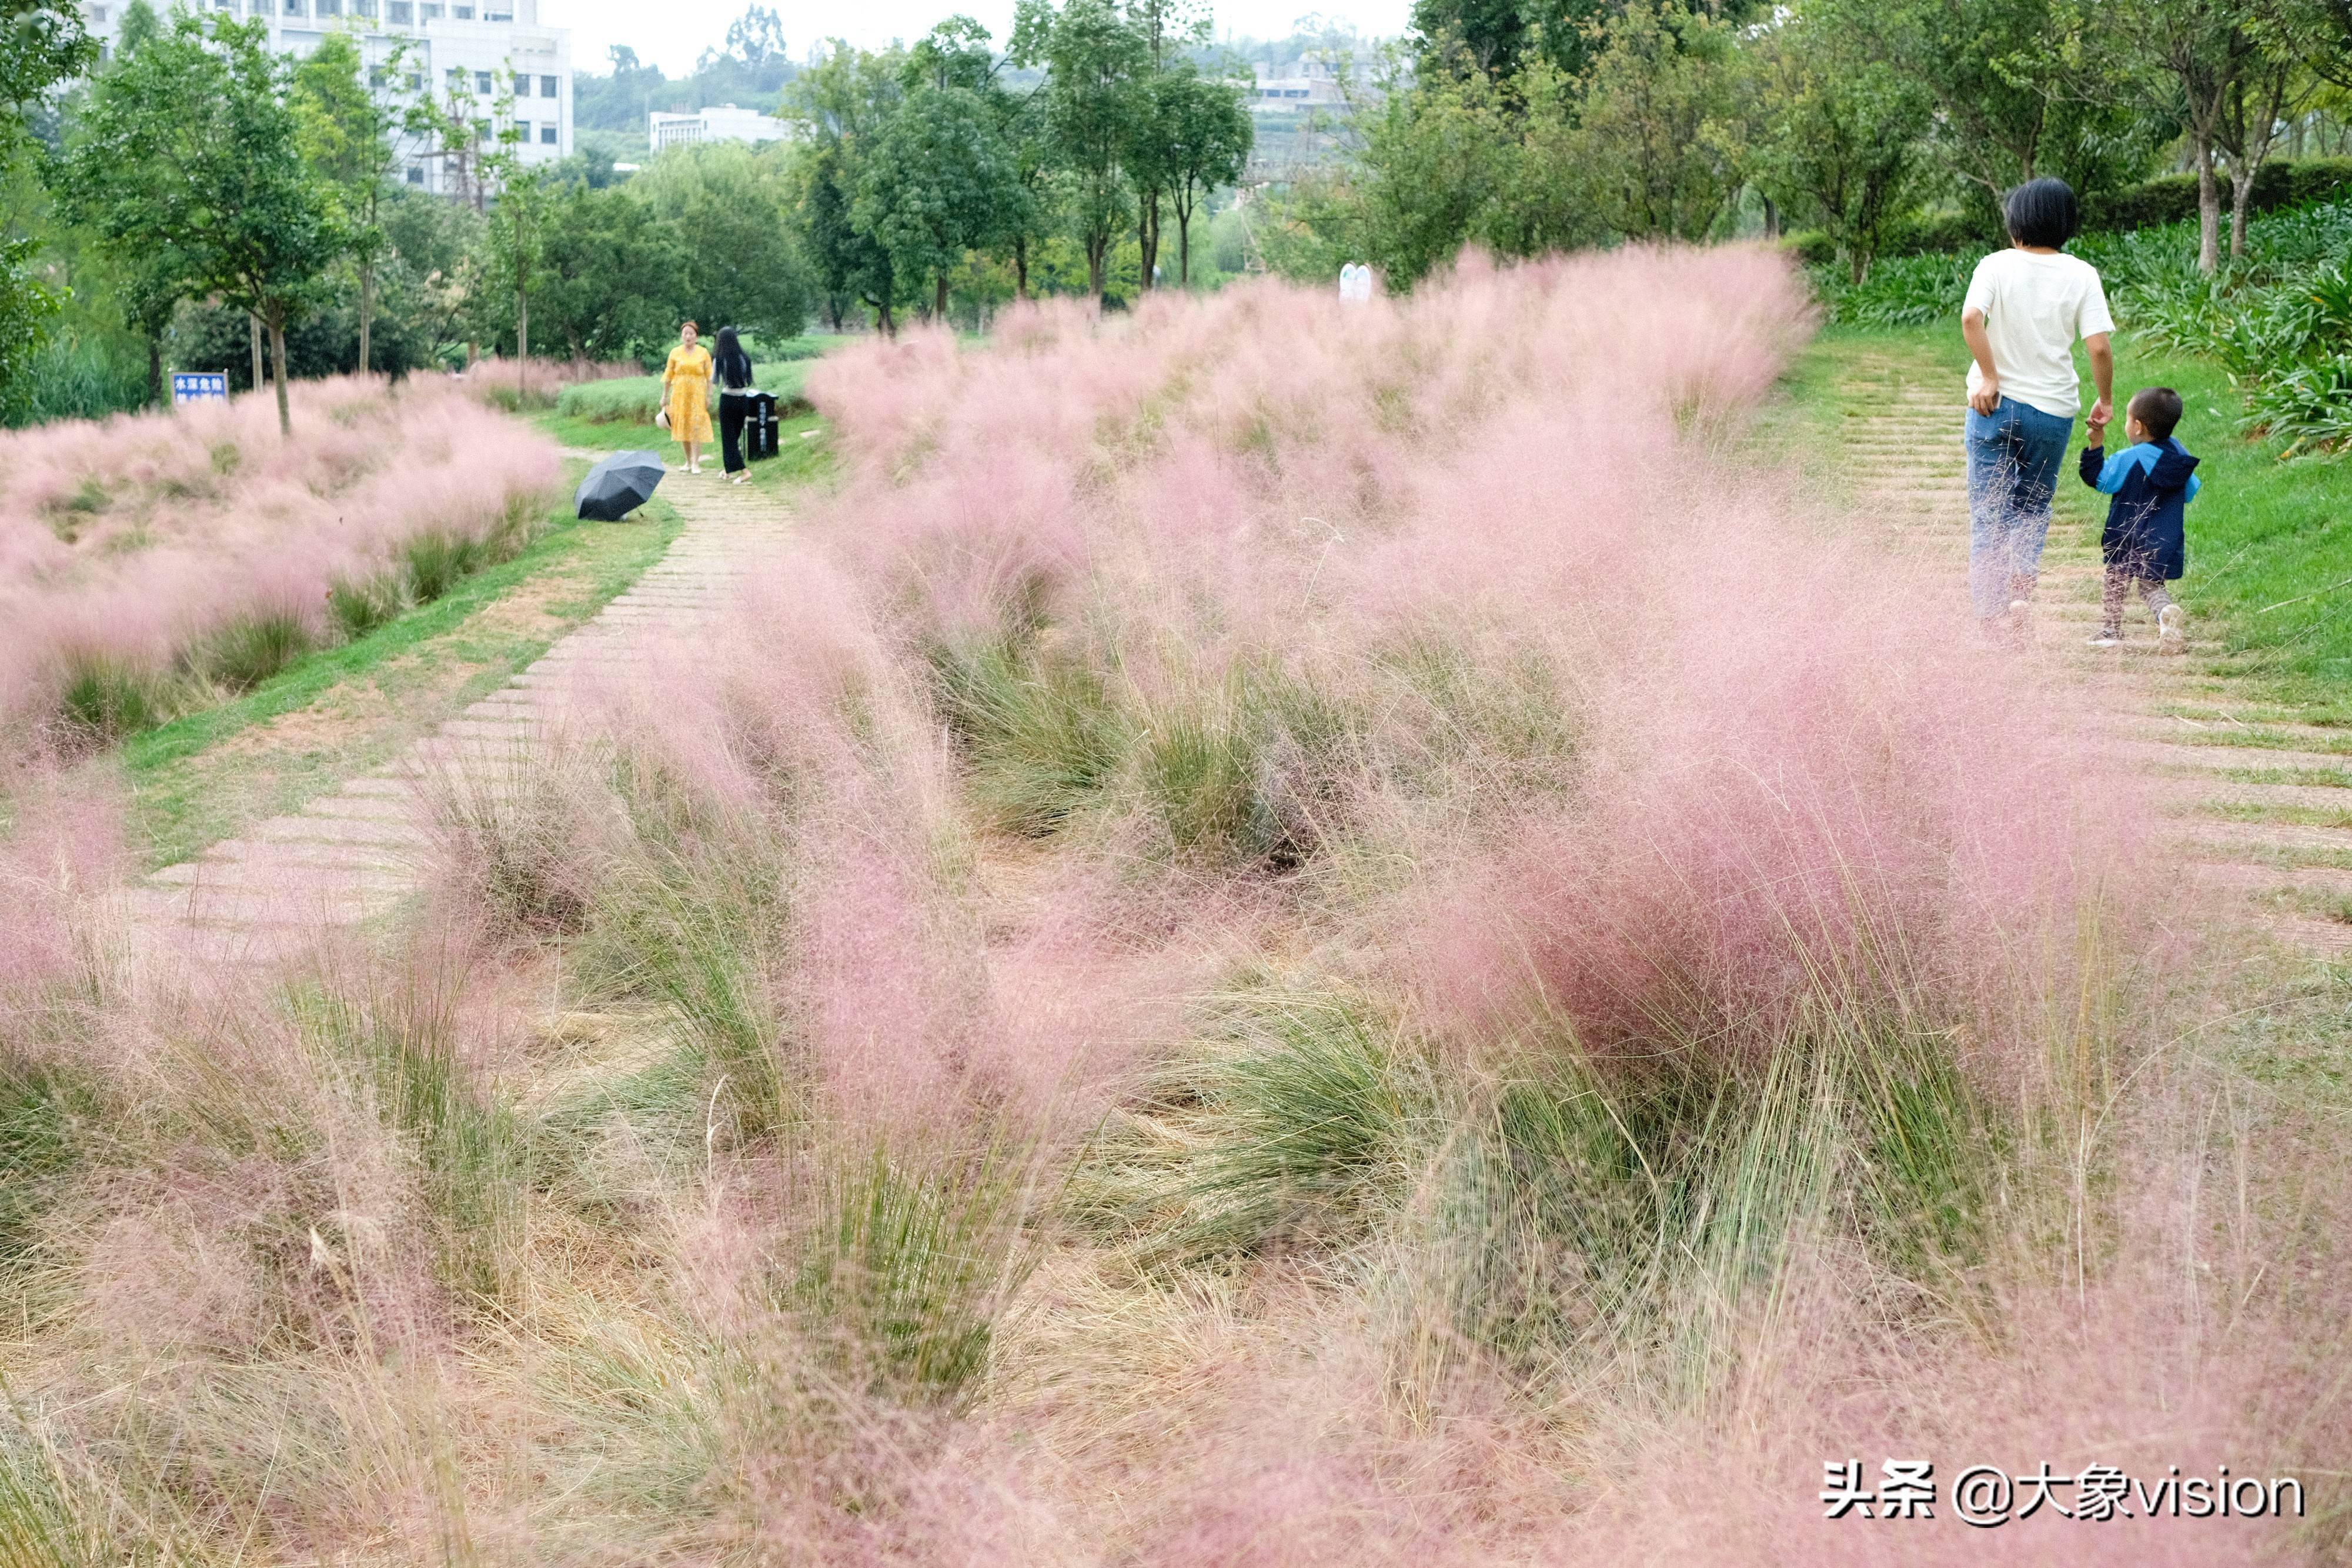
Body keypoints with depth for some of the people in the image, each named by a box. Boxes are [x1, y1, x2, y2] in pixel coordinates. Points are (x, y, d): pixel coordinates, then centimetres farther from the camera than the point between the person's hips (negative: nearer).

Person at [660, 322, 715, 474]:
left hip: (697, 394, -2)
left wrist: (709, 396, -4)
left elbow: (709, 376, 2)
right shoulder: (675, 353, 5)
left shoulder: (703, 353, 2)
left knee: (696, 427, -9)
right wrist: (665, 396, 7)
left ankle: (696, 463, -11)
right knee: (683, 427, 5)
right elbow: (668, 376, 9)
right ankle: (688, 461, 17)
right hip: (680, 395, 2)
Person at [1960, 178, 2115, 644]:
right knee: (2032, 509, 18)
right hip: (2053, 410, 1)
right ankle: (2022, 591, -4)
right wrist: (2106, 399, 5)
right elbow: (2099, 347, -9)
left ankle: (1989, 615, 3)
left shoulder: (1997, 265, -4)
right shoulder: (2081, 275, -2)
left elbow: (1971, 317, -21)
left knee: (1988, 513, 7)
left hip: (1996, 406, -1)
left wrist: (1990, 377, -13)